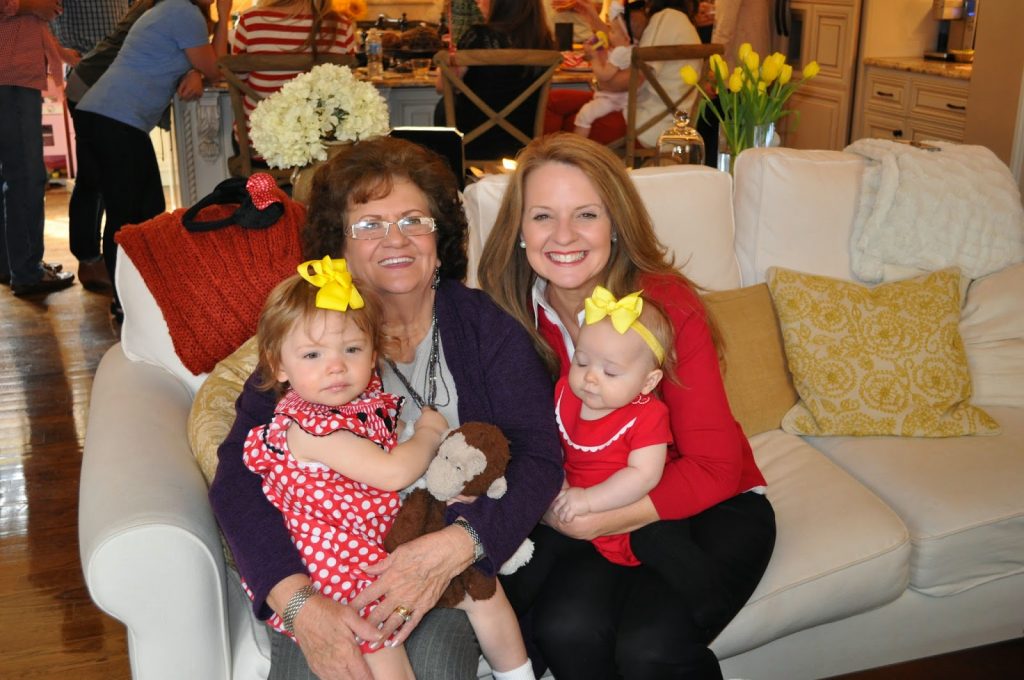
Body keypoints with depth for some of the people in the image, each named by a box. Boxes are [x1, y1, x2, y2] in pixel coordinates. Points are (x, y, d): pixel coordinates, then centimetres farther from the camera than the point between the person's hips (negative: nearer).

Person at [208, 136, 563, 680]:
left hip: (455, 564, 0)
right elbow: (236, 477, -9)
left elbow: (539, 456, -7)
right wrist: (298, 602, -24)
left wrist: (455, 545, -26)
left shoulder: (485, 328, 1)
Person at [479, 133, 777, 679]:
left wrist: (597, 520, -25)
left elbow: (714, 468, -18)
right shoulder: (511, 312, -10)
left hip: (711, 507, -2)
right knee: (565, 627, -25)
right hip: (591, 511, 3)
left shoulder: (666, 305, -20)